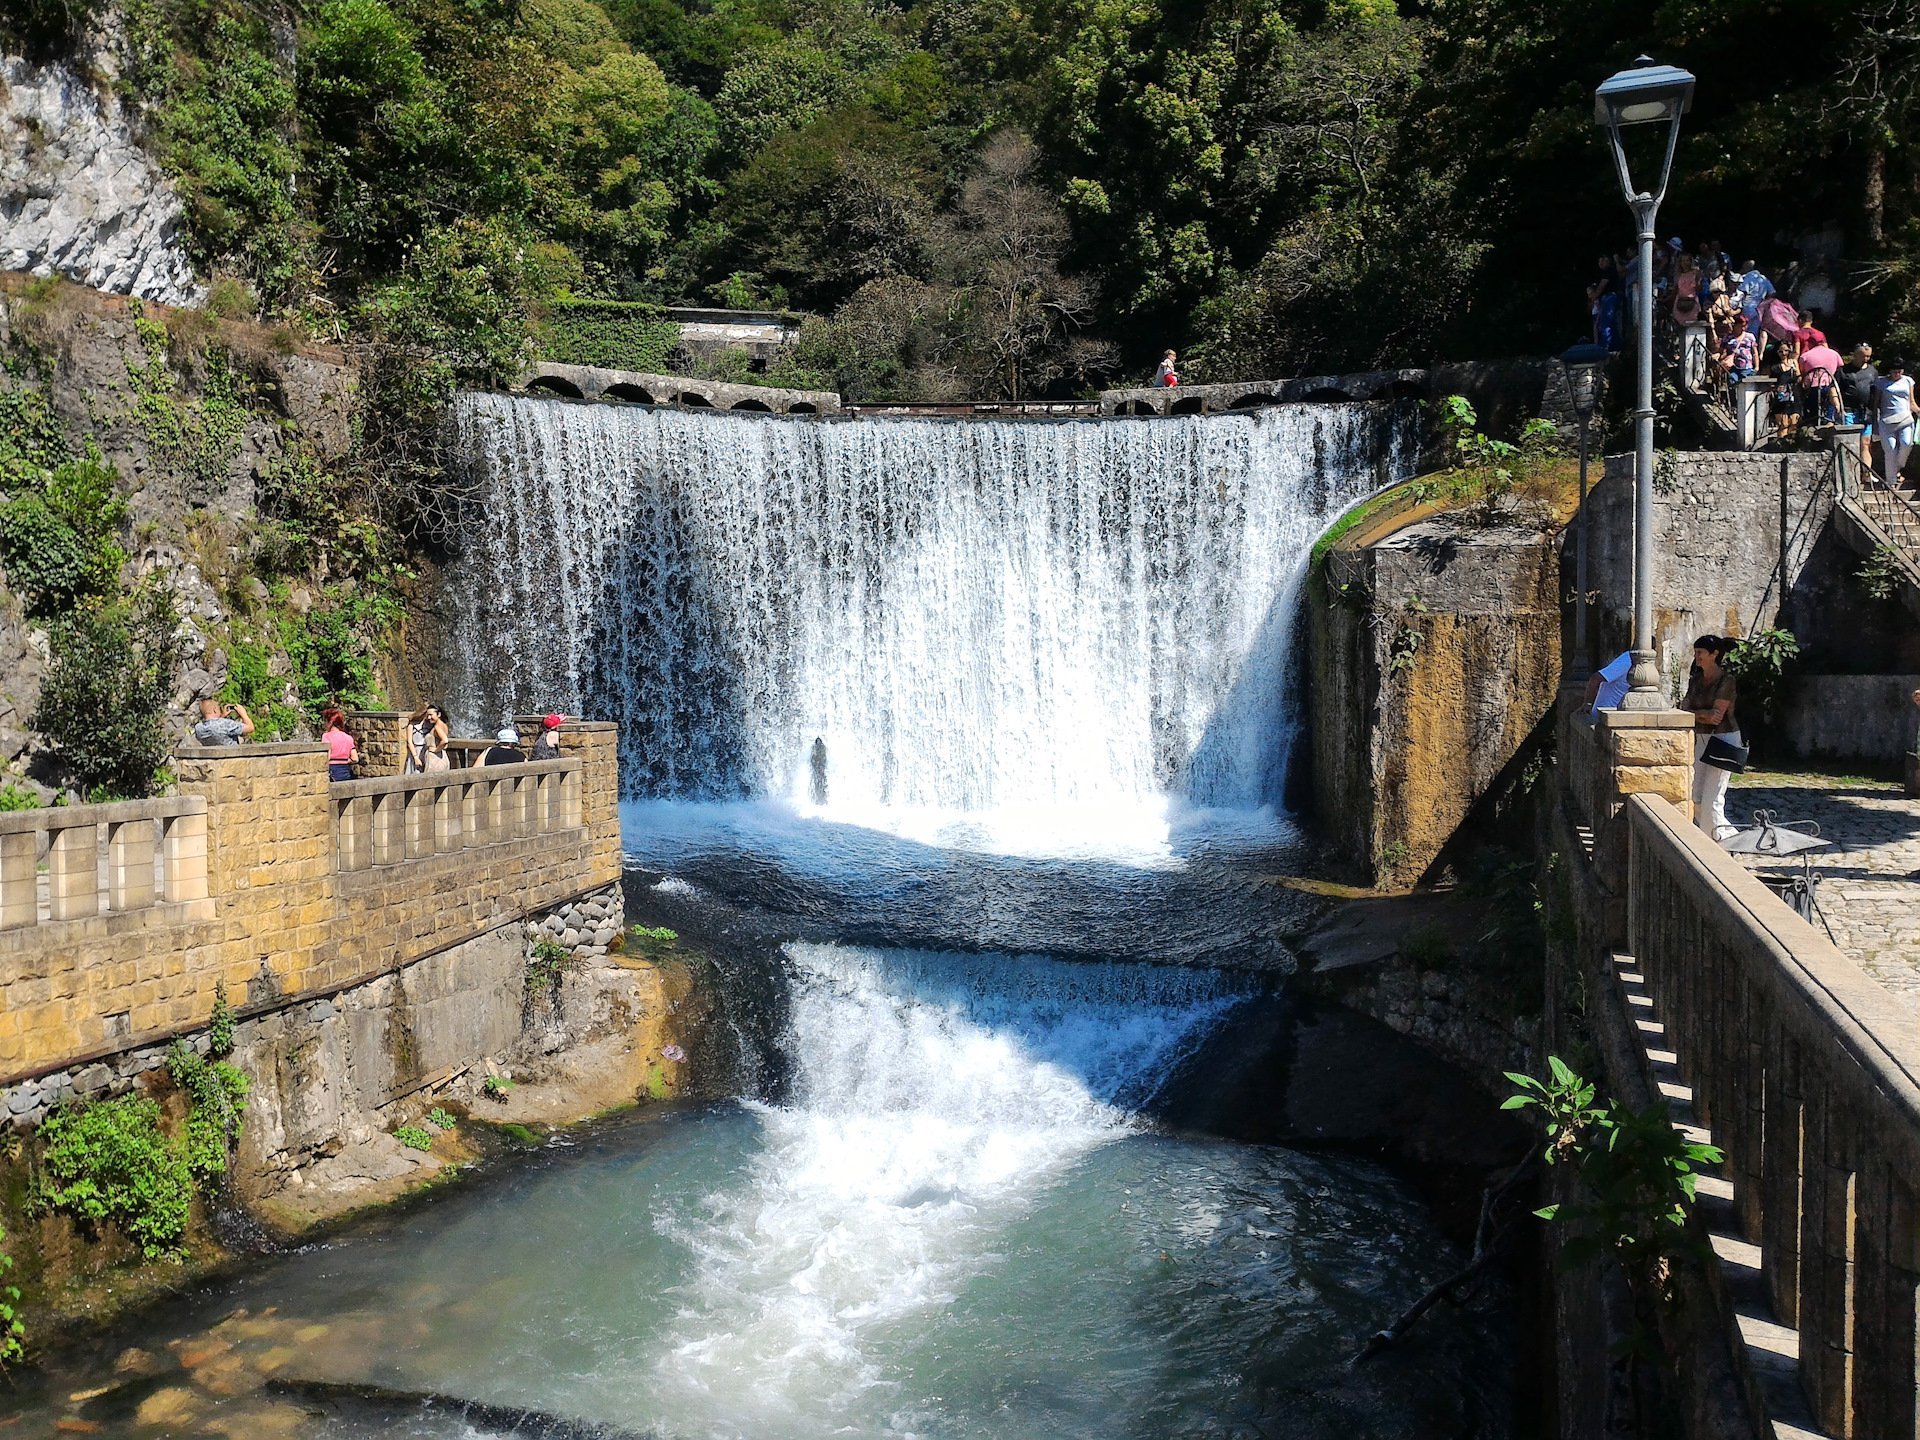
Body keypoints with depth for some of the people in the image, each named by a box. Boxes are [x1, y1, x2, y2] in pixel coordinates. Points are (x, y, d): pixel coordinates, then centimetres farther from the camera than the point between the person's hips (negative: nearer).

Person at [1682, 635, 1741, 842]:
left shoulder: (1726, 680, -11)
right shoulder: (1697, 679, 11)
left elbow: (1717, 714, -17)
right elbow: (1684, 709, 4)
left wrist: (1694, 713, -5)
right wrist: (1705, 715, -11)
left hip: (1723, 740, -7)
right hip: (1701, 740, 7)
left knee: (1712, 798, -10)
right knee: (1696, 796, 5)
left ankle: (1722, 838, 0)